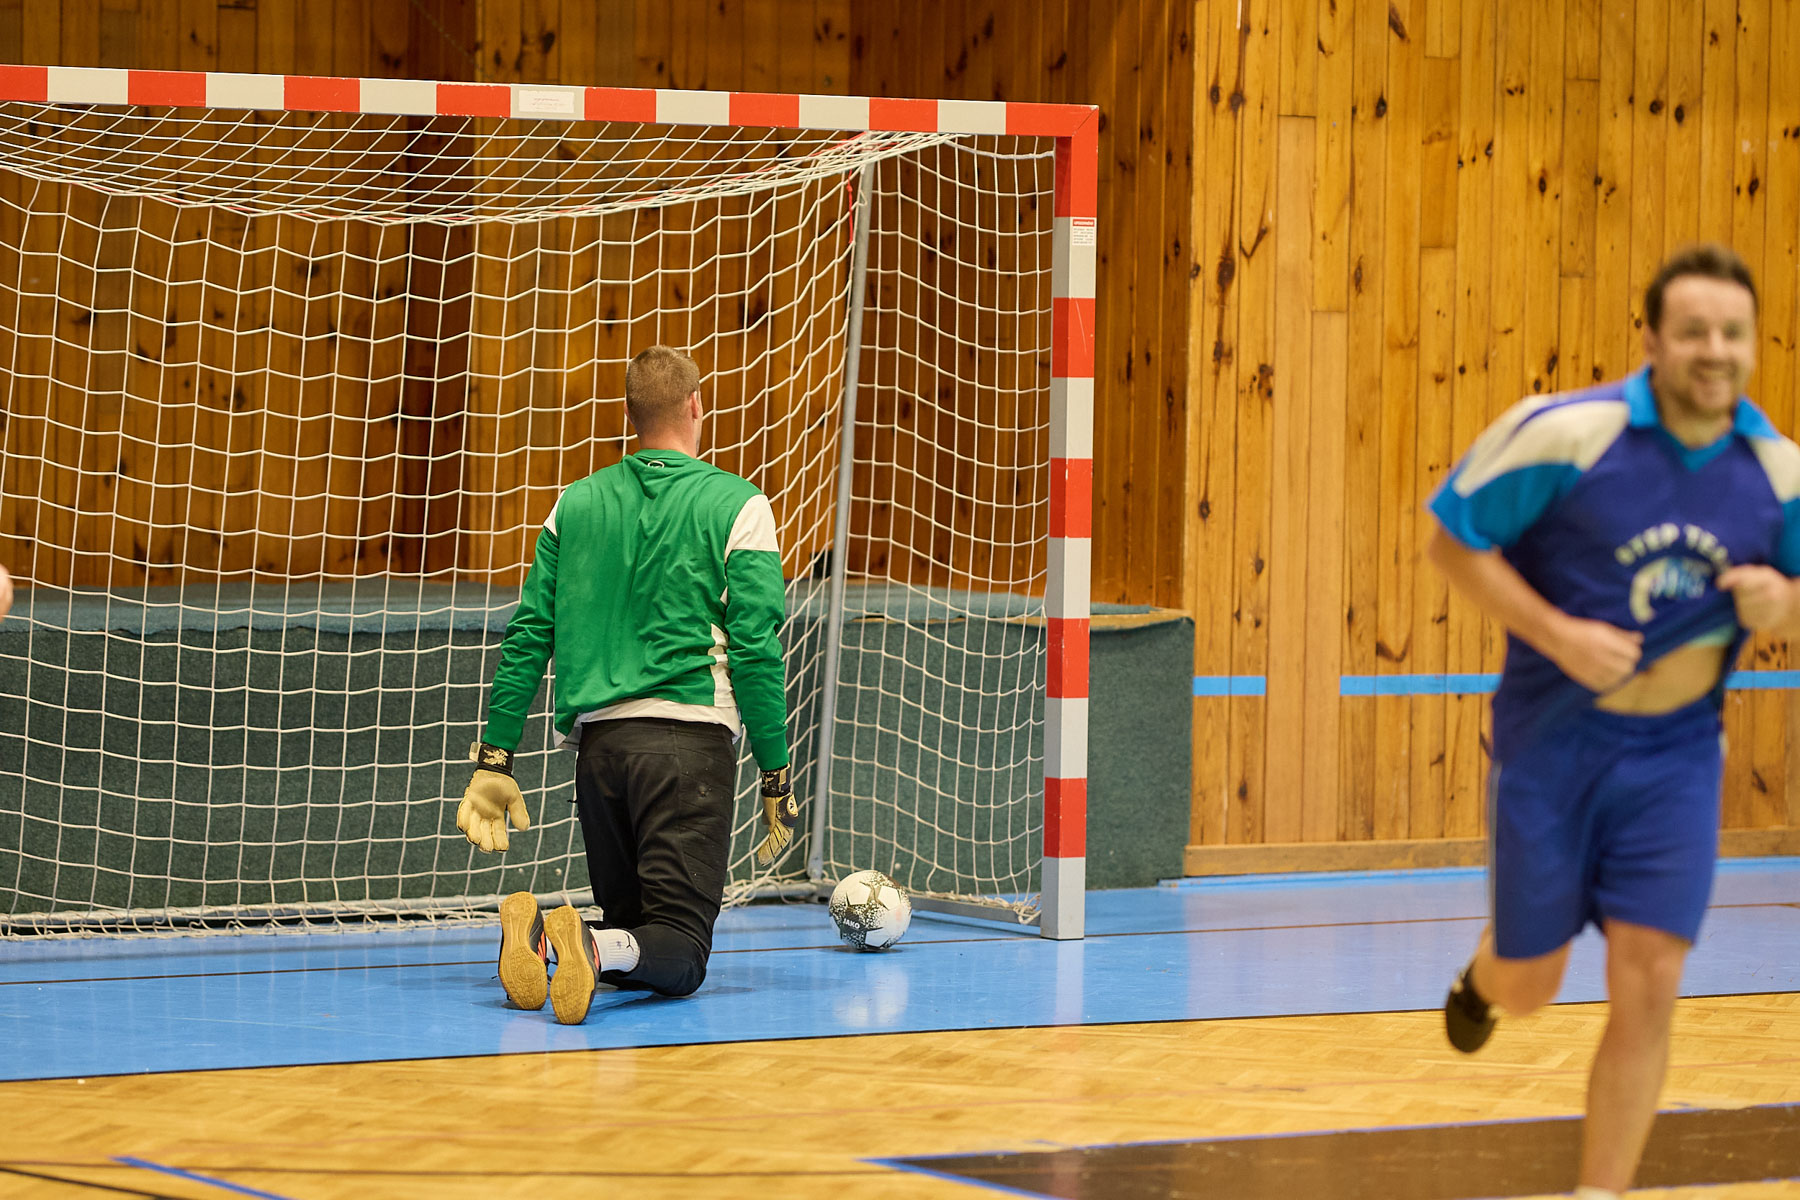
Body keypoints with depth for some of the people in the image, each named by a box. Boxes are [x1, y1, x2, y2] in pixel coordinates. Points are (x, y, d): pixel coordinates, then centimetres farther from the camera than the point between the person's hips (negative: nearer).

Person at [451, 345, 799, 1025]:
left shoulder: (576, 504, 12)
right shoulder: (737, 507, 0)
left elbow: (527, 637, 9)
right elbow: (756, 649, -5)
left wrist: (495, 760, 12)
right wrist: (776, 776, 0)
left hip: (598, 740, 4)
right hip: (691, 739, -4)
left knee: (627, 924, 17)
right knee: (679, 953, -4)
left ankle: (533, 934, -15)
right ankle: (591, 947, -37)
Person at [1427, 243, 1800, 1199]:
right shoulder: (1568, 434, -17)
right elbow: (1453, 539, -9)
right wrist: (1556, 633, -20)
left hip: (1676, 756, 2)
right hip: (1553, 740, -2)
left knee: (1647, 986, -8)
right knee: (1529, 986, 10)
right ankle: (1482, 975, 49)